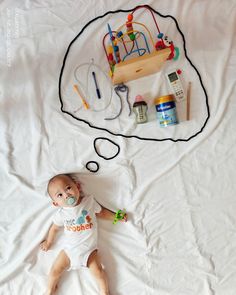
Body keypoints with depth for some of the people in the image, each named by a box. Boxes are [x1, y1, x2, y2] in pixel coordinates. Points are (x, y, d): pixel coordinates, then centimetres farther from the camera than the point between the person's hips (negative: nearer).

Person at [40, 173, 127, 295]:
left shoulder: (89, 201, -10)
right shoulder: (61, 213, -9)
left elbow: (101, 212, 7)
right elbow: (54, 228, 9)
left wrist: (116, 217, 3)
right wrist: (48, 242, 20)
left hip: (89, 249, -1)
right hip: (69, 249, 1)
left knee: (98, 271, -10)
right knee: (55, 270, 2)